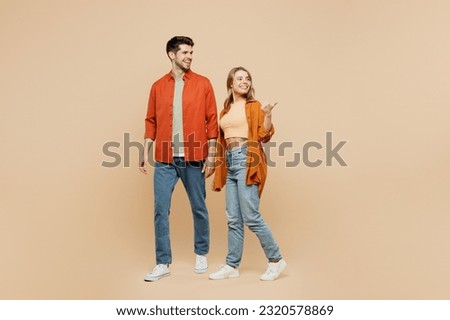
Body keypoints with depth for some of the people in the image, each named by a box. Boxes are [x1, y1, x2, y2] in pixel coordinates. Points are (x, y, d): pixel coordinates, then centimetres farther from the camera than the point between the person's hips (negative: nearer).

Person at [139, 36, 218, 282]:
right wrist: (145, 154, 4)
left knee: (199, 209, 9)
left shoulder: (202, 84, 2)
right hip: (165, 160, 2)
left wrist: (211, 156, -5)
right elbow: (151, 122, 10)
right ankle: (163, 263, 10)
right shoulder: (158, 86, 8)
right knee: (160, 210, 0)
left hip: (194, 159, -1)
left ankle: (201, 255, 29)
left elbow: (212, 121, 0)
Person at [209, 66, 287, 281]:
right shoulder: (225, 110, 18)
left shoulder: (254, 106, 3)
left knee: (251, 217, -8)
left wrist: (268, 115, -23)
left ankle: (276, 260, 6)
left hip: (247, 161, -6)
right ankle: (232, 266, 15)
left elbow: (264, 136, -6)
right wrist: (219, 170, 18)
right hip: (229, 163, 6)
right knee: (233, 219, 8)